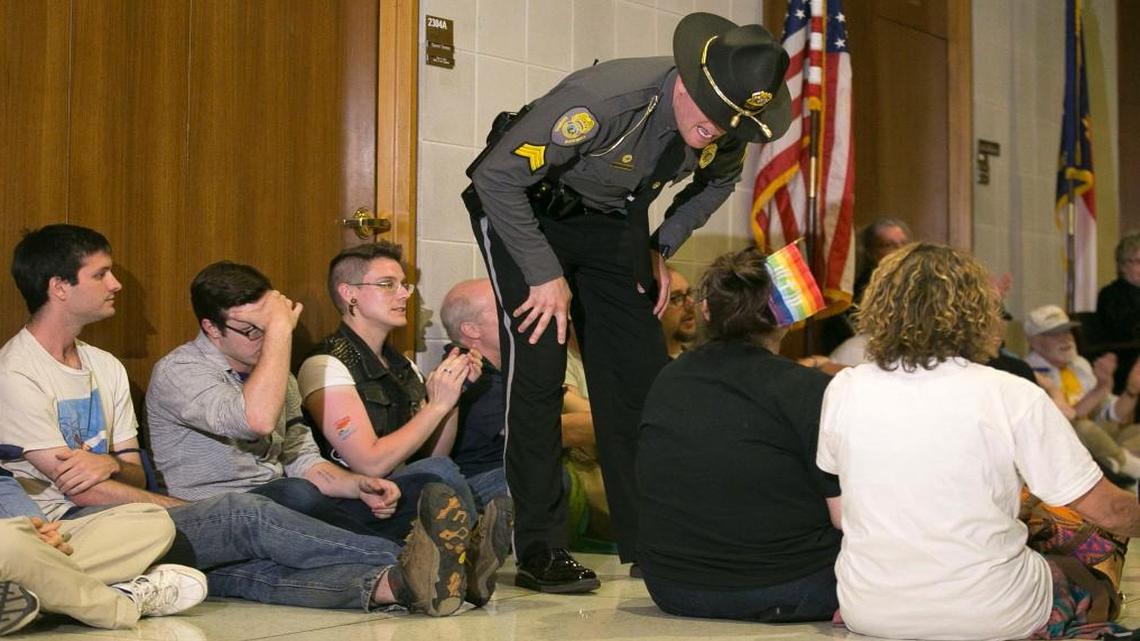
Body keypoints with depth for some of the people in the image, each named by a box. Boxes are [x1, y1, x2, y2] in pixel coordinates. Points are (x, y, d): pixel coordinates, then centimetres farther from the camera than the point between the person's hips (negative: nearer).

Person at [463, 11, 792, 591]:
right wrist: (546, 276, -26)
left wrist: (664, 247, 0)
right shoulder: (602, 100, -37)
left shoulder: (727, 130, -17)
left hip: (614, 220, 6)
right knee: (538, 363, -16)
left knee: (640, 372, -1)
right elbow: (496, 177, -30)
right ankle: (540, 552, -9)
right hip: (522, 208, -5)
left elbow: (718, 180, 10)